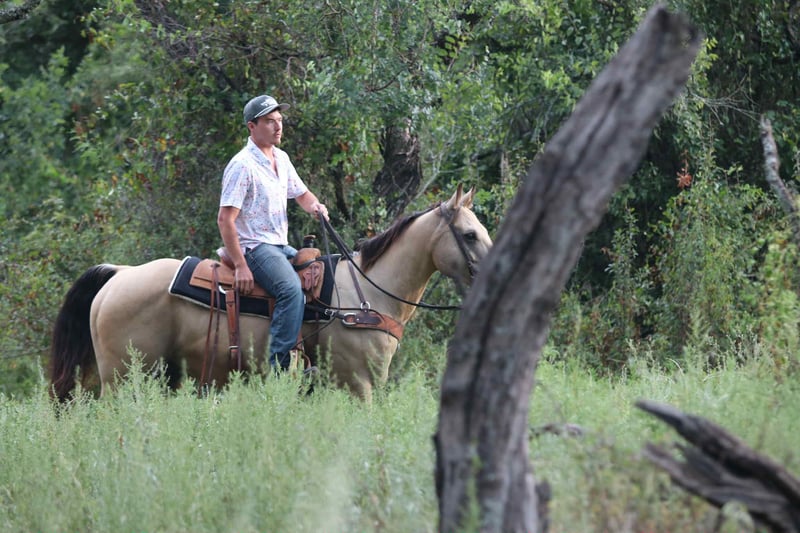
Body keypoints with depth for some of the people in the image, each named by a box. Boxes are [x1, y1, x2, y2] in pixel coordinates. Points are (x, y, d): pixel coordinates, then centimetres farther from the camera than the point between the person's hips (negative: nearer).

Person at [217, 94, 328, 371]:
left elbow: (301, 194, 28)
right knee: (292, 289, -31)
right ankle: (279, 364, -34)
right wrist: (240, 266, -24)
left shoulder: (281, 159, 13)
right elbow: (225, 219, -18)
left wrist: (315, 206, 1)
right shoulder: (243, 165, -14)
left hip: (281, 246, 10)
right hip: (254, 247, -10)